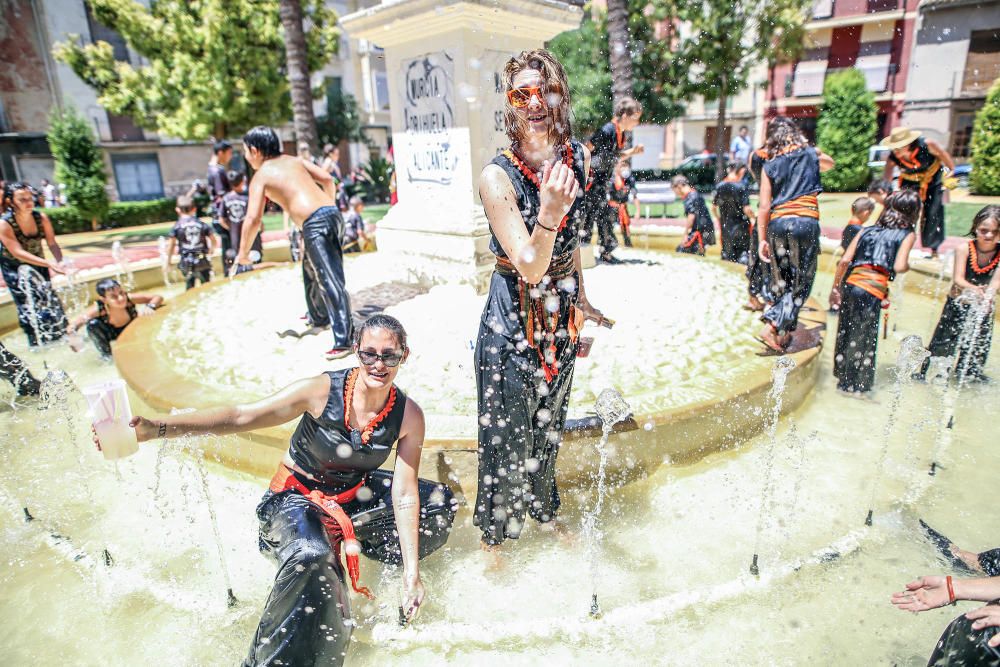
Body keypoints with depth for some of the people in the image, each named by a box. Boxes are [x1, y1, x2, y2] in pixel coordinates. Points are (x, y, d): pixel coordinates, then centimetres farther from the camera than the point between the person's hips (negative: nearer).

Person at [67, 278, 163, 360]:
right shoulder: (99, 309, -35)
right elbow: (75, 323, -33)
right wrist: (73, 328, -56)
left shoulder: (128, 298, -34)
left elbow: (158, 297, -30)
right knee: (92, 324, -30)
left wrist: (150, 307, -50)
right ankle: (106, 354, -5)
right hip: (110, 333, -2)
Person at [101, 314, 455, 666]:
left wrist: (411, 572, -19)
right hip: (297, 496, -4)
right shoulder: (323, 390, -24)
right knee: (311, 559, -35)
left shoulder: (409, 415, -17)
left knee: (439, 502, -5)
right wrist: (154, 428, -35)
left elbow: (405, 495, -16)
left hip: (354, 494, 5)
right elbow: (240, 417, -25)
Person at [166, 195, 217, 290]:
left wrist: (168, 262, 7)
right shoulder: (202, 224, 1)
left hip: (186, 262, 0)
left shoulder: (177, 226, -2)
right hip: (202, 261, 0)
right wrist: (210, 251, 24)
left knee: (190, 287, 15)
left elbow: (171, 245, -2)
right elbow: (213, 241, 3)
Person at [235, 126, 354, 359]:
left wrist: (243, 253, 9)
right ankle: (319, 316, 43)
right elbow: (327, 178, 15)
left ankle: (343, 340, -13)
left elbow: (253, 219, -2)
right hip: (332, 213, 8)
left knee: (330, 281, -11)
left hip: (314, 223, -7)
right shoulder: (293, 160, 23)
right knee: (311, 267, 26)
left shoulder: (261, 176, 6)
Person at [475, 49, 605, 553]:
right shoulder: (497, 176, -20)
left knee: (548, 429, 23)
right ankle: (493, 537, 35)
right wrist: (548, 213, -42)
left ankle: (544, 513, 49)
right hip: (511, 326, -6)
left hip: (561, 319, 6)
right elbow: (530, 268, -24)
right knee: (507, 439, 9)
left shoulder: (577, 158, -1)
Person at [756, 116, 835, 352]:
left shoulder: (769, 166, 9)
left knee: (780, 280, 13)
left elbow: (764, 206, 3)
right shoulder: (811, 154, 11)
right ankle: (773, 328, -11)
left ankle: (783, 332, 15)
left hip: (777, 223, 2)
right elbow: (830, 163, 35)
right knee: (801, 283, 3)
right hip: (806, 222, -2)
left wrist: (762, 239, 7)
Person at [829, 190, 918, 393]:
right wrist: (908, 265, 16)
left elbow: (844, 260, 10)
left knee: (846, 334, 16)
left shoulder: (867, 230, 20)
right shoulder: (907, 235, 8)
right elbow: (899, 266, -7)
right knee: (864, 341, 5)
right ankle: (855, 386, 13)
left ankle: (842, 379, 28)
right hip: (872, 291, -5)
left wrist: (835, 288, 16)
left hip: (850, 285, 5)